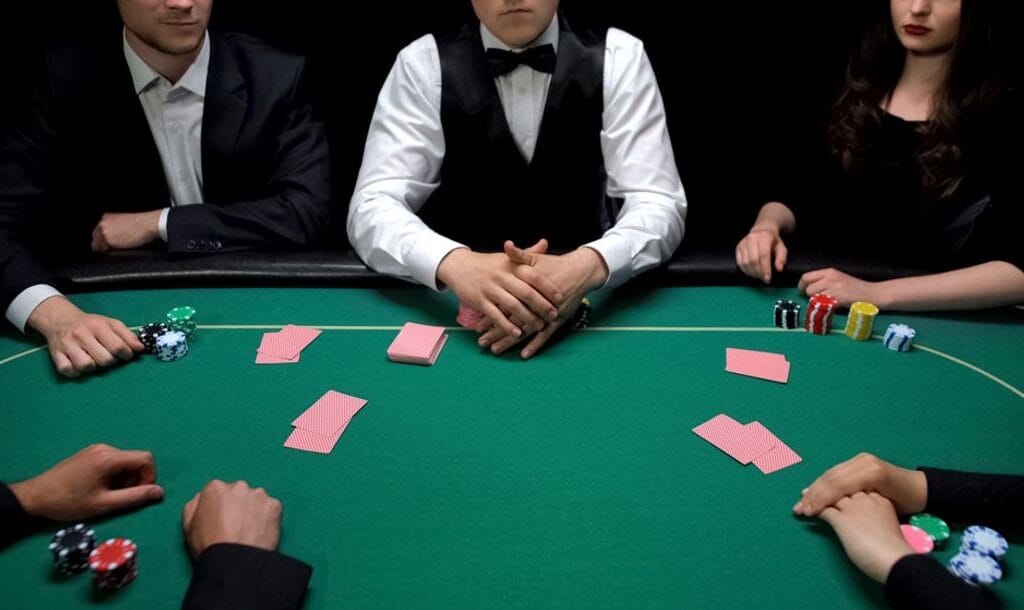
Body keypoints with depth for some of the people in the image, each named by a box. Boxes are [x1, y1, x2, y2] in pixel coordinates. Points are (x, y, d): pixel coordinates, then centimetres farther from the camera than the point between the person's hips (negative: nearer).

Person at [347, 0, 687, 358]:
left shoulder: (619, 58, -4)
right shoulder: (422, 64, -5)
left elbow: (658, 205, -11)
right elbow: (373, 207, -14)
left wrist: (587, 266, -33)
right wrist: (454, 263, -35)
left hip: (590, 303, 2)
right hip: (454, 307, -1)